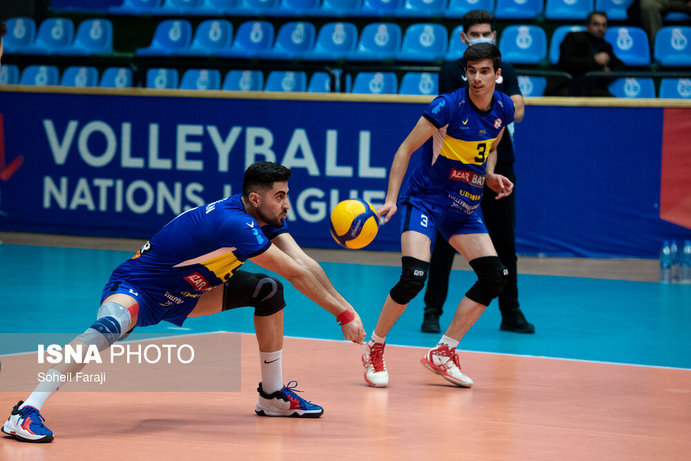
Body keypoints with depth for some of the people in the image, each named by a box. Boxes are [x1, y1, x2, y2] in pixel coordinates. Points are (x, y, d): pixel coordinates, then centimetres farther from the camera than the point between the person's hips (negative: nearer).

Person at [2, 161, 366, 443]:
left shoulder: (265, 218, -3)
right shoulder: (236, 224, -31)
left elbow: (303, 262, -6)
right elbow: (297, 274, -28)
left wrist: (346, 309, -14)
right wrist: (343, 314, -22)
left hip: (181, 294, 10)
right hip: (138, 289, -10)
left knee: (268, 291, 2)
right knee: (110, 326, -40)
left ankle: (273, 395, 16)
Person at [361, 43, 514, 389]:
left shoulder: (503, 108, -1)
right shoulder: (448, 106, -20)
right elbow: (406, 149, -15)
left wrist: (490, 176, -2)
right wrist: (391, 199, -22)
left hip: (464, 207, 6)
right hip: (424, 199, -6)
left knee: (495, 276, -3)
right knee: (414, 277, -22)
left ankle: (442, 353, 7)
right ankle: (374, 348, 0)